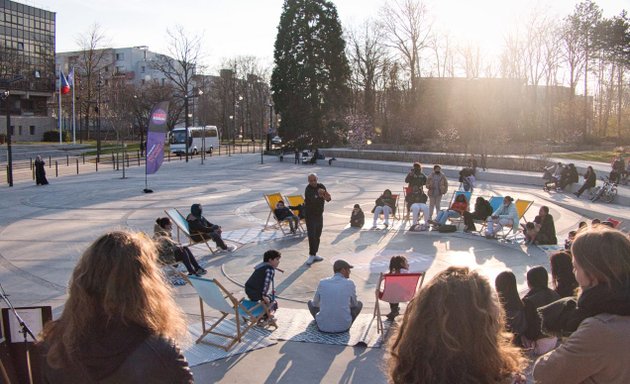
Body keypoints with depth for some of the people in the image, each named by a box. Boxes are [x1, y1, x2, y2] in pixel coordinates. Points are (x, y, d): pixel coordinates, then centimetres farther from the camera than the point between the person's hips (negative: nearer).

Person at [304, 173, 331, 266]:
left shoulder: (321, 186, 1)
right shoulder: (308, 190, -19)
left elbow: (328, 199, -1)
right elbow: (313, 200, -36)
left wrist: (328, 197, -25)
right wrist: (319, 195, -55)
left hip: (319, 214, 7)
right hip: (310, 215, -7)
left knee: (317, 235, 13)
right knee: (312, 236, -11)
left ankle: (314, 254, 24)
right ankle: (311, 255, -4)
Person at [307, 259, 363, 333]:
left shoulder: (322, 283, -2)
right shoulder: (350, 284, -5)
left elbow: (315, 303, 13)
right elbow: (354, 304, 11)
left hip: (323, 326, 1)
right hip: (343, 326, -1)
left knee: (310, 302, 26)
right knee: (359, 304, 24)